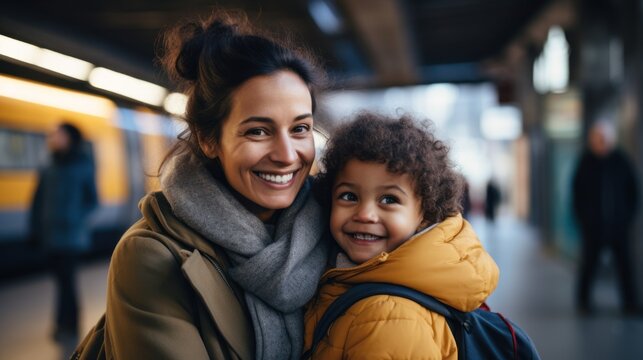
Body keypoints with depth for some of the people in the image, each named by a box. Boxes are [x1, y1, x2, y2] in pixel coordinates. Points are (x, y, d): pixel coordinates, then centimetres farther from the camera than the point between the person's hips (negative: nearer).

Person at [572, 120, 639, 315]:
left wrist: (629, 215, 3)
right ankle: (583, 300, 17)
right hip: (593, 225, -1)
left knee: (624, 262, 3)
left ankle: (629, 302, 14)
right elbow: (577, 193, 3)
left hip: (619, 223, 1)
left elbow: (633, 190, 9)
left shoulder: (621, 161, 3)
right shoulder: (586, 163, -1)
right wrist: (582, 218, -1)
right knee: (589, 262, 4)